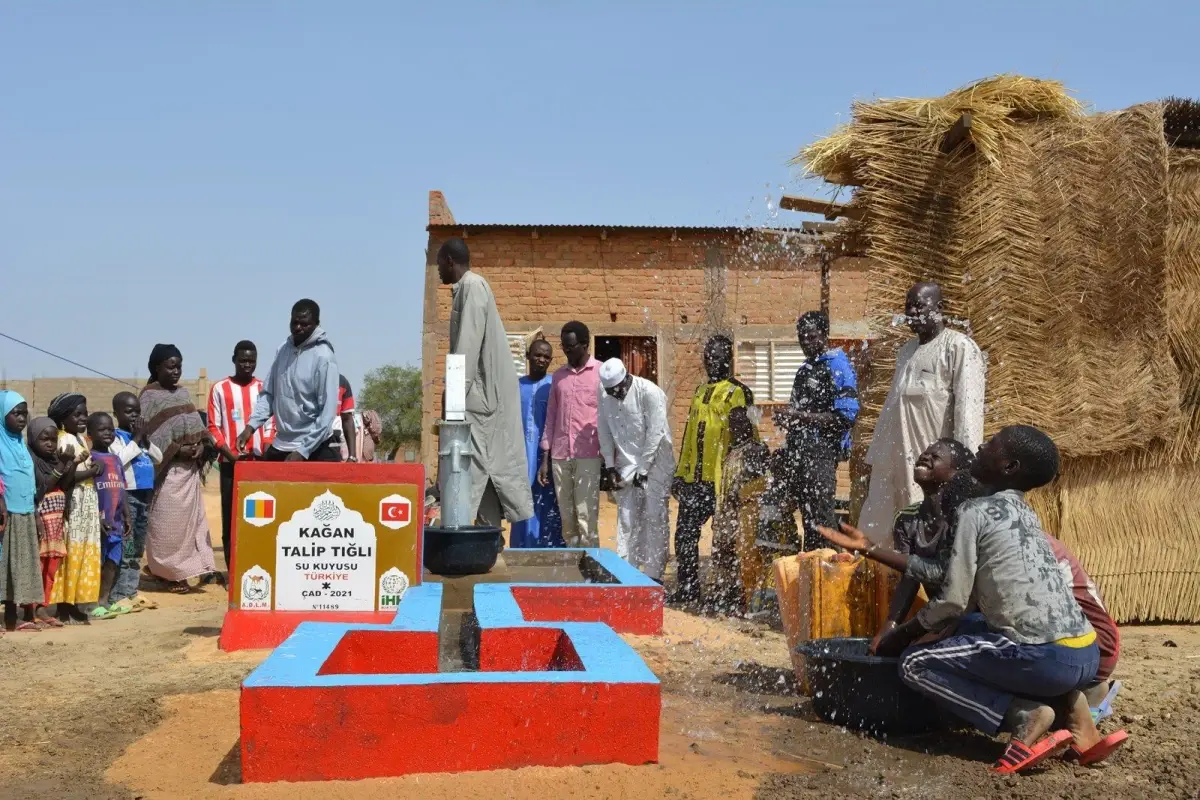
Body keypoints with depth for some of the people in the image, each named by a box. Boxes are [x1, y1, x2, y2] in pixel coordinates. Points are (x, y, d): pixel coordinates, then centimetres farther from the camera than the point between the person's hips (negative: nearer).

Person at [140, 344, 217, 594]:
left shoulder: (183, 393, 14)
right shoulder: (149, 396, -6)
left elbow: (196, 424, 17)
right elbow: (149, 436, -12)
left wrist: (201, 444, -2)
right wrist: (177, 449, -18)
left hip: (189, 467, 7)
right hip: (168, 469, -7)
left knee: (191, 519, 8)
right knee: (167, 522, -4)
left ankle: (183, 569, 15)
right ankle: (169, 573, 4)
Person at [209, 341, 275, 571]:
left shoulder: (264, 389, 10)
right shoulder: (220, 388, 5)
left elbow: (271, 427, 10)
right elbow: (213, 427, 1)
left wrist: (267, 453, -7)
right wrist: (228, 453, -12)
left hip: (259, 462, 2)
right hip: (230, 463, -1)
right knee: (230, 517, 0)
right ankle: (233, 570, 3)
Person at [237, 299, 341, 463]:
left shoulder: (323, 357, -14)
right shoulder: (282, 350, 5)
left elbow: (328, 411, -18)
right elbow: (267, 393, 10)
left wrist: (302, 451, -21)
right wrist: (251, 426, -6)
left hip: (316, 449, -7)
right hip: (280, 446, 7)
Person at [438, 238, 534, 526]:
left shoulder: (472, 286, -11)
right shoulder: (466, 288, 17)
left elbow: (468, 343, -19)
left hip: (481, 391, -9)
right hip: (483, 392, 9)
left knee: (468, 462, -11)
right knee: (488, 462, 9)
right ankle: (490, 528, 13)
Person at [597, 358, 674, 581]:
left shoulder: (650, 393, -16)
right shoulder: (606, 399, 1)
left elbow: (655, 434, -16)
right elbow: (605, 434, 8)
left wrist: (643, 470, -14)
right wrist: (610, 467, 1)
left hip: (655, 464, -4)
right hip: (626, 465, 5)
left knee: (656, 518, -3)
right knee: (626, 519, 2)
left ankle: (653, 575, 2)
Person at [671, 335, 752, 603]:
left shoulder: (737, 393, -6)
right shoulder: (700, 392, 18)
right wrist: (681, 473, 20)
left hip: (721, 480, -7)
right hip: (694, 479, 7)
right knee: (685, 534, 9)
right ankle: (688, 589, 20)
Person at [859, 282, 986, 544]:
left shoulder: (959, 347, -6)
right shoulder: (906, 350, 19)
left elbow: (968, 409, -14)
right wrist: (875, 457, 18)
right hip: (895, 463, 8)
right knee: (872, 537, 7)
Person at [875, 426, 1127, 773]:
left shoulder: (975, 511, -4)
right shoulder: (1024, 514, 21)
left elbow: (952, 602, -7)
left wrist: (901, 636, 10)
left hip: (1047, 658, -8)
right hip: (1086, 654, 8)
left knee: (916, 663, 5)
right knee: (971, 625, 32)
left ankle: (1023, 715, -9)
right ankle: (1075, 714, 15)